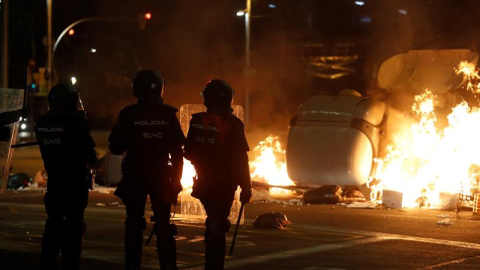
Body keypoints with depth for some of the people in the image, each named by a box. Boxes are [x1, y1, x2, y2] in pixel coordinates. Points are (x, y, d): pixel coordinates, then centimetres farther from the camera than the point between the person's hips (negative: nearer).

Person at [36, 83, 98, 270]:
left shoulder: (41, 124, 3)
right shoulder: (76, 122, -16)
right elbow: (90, 154, -15)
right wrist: (94, 158, 7)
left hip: (54, 180, 6)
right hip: (76, 182, -6)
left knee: (54, 222, 16)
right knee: (74, 225, 1)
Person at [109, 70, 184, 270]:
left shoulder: (128, 114, -7)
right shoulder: (168, 115, -4)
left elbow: (115, 147, -2)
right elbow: (177, 151, -2)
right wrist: (176, 179, 5)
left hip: (134, 178, -1)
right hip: (161, 178, 1)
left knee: (134, 225, 8)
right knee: (163, 225, 6)